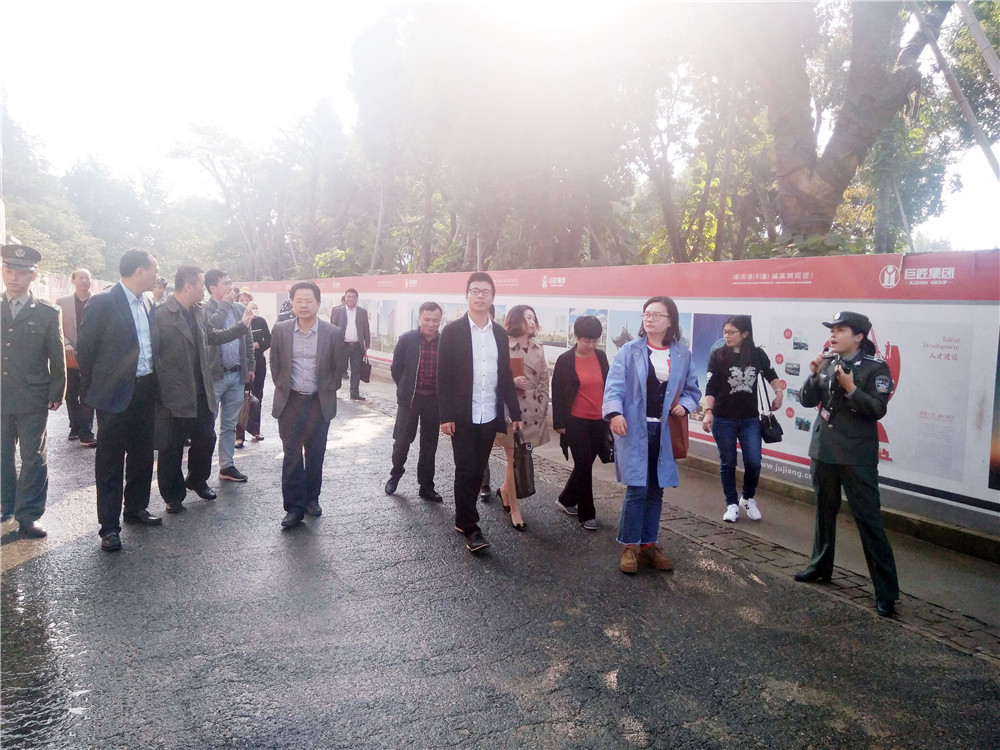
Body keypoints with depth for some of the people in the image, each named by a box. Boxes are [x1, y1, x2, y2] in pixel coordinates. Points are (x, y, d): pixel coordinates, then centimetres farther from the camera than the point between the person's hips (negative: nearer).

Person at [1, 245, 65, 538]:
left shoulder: (48, 313, 0)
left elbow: (57, 358, 1)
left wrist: (56, 393, -1)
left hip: (33, 399, -2)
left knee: (33, 458, 3)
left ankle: (28, 514, 12)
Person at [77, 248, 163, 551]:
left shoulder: (148, 302, 8)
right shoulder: (103, 303, -13)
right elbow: (84, 348, -8)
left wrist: (154, 382, 10)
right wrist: (93, 388, 0)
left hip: (145, 390, 7)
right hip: (116, 393, -7)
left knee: (142, 454, 16)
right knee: (110, 461, 2)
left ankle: (136, 508, 32)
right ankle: (109, 526, 9)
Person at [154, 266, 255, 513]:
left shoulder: (200, 312, 7)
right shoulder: (161, 315, -15)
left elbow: (212, 337, 24)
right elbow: (153, 355, -14)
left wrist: (242, 325, 22)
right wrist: (159, 397, -14)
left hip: (202, 394, 7)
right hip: (175, 397, -7)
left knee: (205, 440, 17)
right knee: (172, 449, 8)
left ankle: (198, 481, 40)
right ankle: (173, 495, 24)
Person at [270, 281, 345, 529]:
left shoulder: (334, 333, -6)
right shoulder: (280, 330, -2)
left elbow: (337, 369, 4)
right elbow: (275, 366, 9)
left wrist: (325, 393, 4)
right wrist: (283, 389, 7)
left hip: (320, 403, 0)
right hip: (290, 402, 0)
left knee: (315, 454, 11)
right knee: (291, 455, 1)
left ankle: (311, 498, 28)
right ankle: (294, 507, 8)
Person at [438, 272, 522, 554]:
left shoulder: (500, 334, 8)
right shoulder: (453, 331, -4)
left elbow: (505, 376, 10)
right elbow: (444, 376, -7)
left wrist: (515, 412, 7)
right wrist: (446, 415, -12)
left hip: (490, 416, 4)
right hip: (462, 416, -4)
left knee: (477, 470, 12)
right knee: (466, 471, -1)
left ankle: (463, 518, 27)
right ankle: (470, 527, 9)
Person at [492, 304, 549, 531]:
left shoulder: (539, 349, 10)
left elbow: (544, 381, 12)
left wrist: (543, 408, 5)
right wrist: (512, 381, -20)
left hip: (533, 412, 5)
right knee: (514, 460, -1)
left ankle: (505, 490, 38)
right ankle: (514, 510, 11)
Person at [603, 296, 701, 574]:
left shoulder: (682, 354, 7)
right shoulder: (629, 350, -2)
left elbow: (692, 389, 14)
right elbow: (615, 385, -9)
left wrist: (684, 405, -7)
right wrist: (615, 412, -25)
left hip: (665, 433, 3)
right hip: (635, 430, -3)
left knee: (656, 491, 11)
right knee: (637, 489, -5)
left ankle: (648, 544, 25)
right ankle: (629, 547, 11)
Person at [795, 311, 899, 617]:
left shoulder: (875, 367, -9)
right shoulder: (827, 362, 4)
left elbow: (878, 409, -16)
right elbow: (807, 401, 3)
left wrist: (850, 388, -25)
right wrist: (814, 375, -11)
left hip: (857, 456, -6)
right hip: (823, 450, 6)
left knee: (868, 519, -4)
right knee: (824, 510, 19)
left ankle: (886, 589, 3)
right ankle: (821, 565, 36)